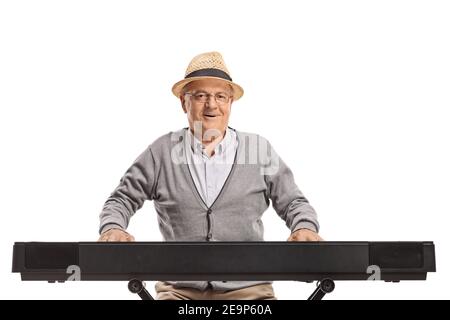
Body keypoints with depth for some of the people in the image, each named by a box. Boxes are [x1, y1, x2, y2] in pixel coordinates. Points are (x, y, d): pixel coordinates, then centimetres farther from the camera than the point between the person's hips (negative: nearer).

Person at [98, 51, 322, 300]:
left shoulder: (259, 149, 7)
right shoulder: (161, 152, 7)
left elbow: (292, 202, 11)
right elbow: (123, 199, 13)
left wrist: (305, 227, -10)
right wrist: (112, 228, -8)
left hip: (247, 289, 0)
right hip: (180, 288, 0)